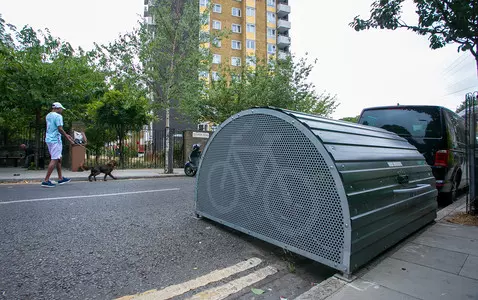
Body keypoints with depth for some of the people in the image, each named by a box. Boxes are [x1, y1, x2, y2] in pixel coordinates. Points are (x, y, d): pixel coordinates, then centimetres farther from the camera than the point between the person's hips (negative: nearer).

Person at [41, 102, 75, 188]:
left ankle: (60, 178, 22)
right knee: (54, 160, -6)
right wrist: (68, 137, -12)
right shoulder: (58, 116, -13)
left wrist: (66, 135, 21)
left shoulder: (48, 116, 15)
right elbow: (60, 129, -20)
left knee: (58, 158, 16)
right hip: (55, 140, -10)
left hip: (48, 139, 10)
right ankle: (46, 181, -7)